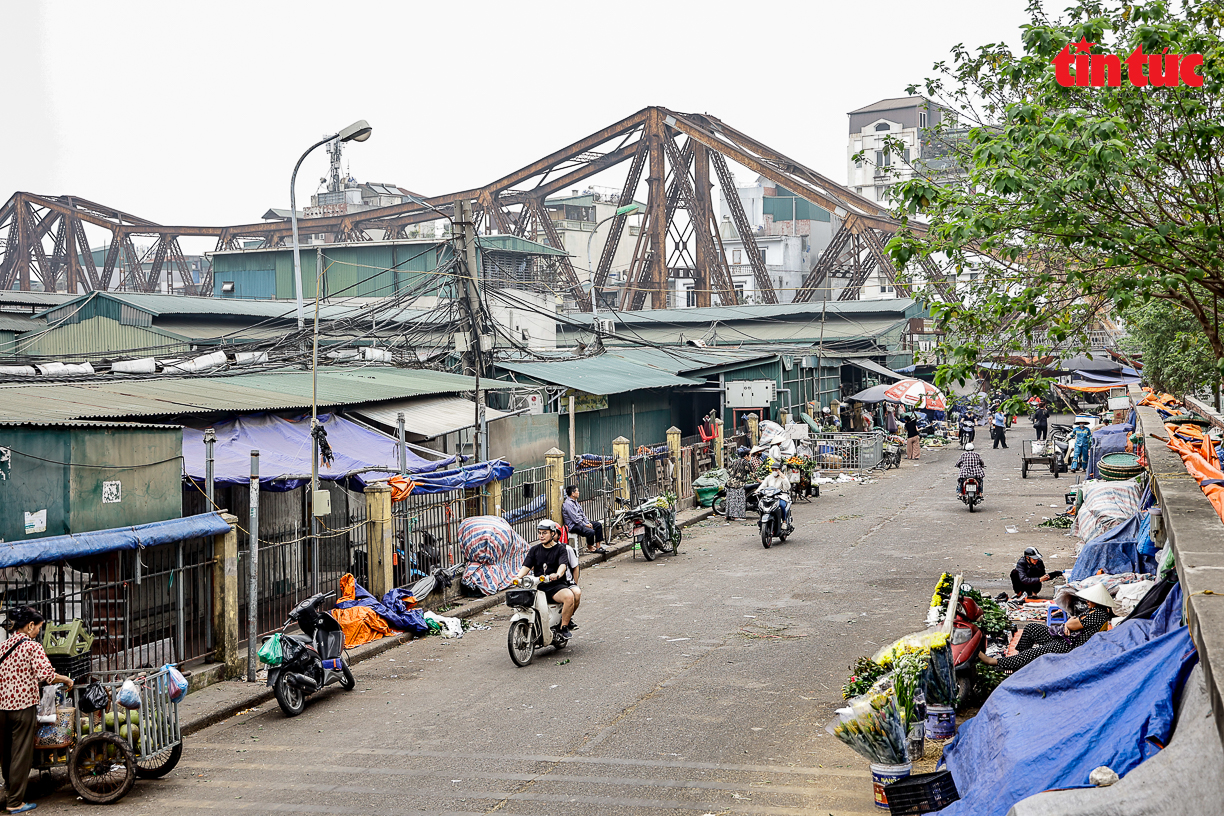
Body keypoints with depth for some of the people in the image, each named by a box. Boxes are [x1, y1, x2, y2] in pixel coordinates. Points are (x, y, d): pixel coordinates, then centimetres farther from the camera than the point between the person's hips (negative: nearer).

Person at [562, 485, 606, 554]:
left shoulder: (575, 502, 13)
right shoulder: (567, 504, -19)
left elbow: (582, 514, 17)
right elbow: (575, 519, -22)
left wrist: (588, 523, 3)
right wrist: (585, 525, -15)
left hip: (581, 522, 11)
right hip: (573, 526, -11)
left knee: (598, 525, 8)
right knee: (591, 531, -29)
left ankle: (598, 545, 8)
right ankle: (589, 548, -4)